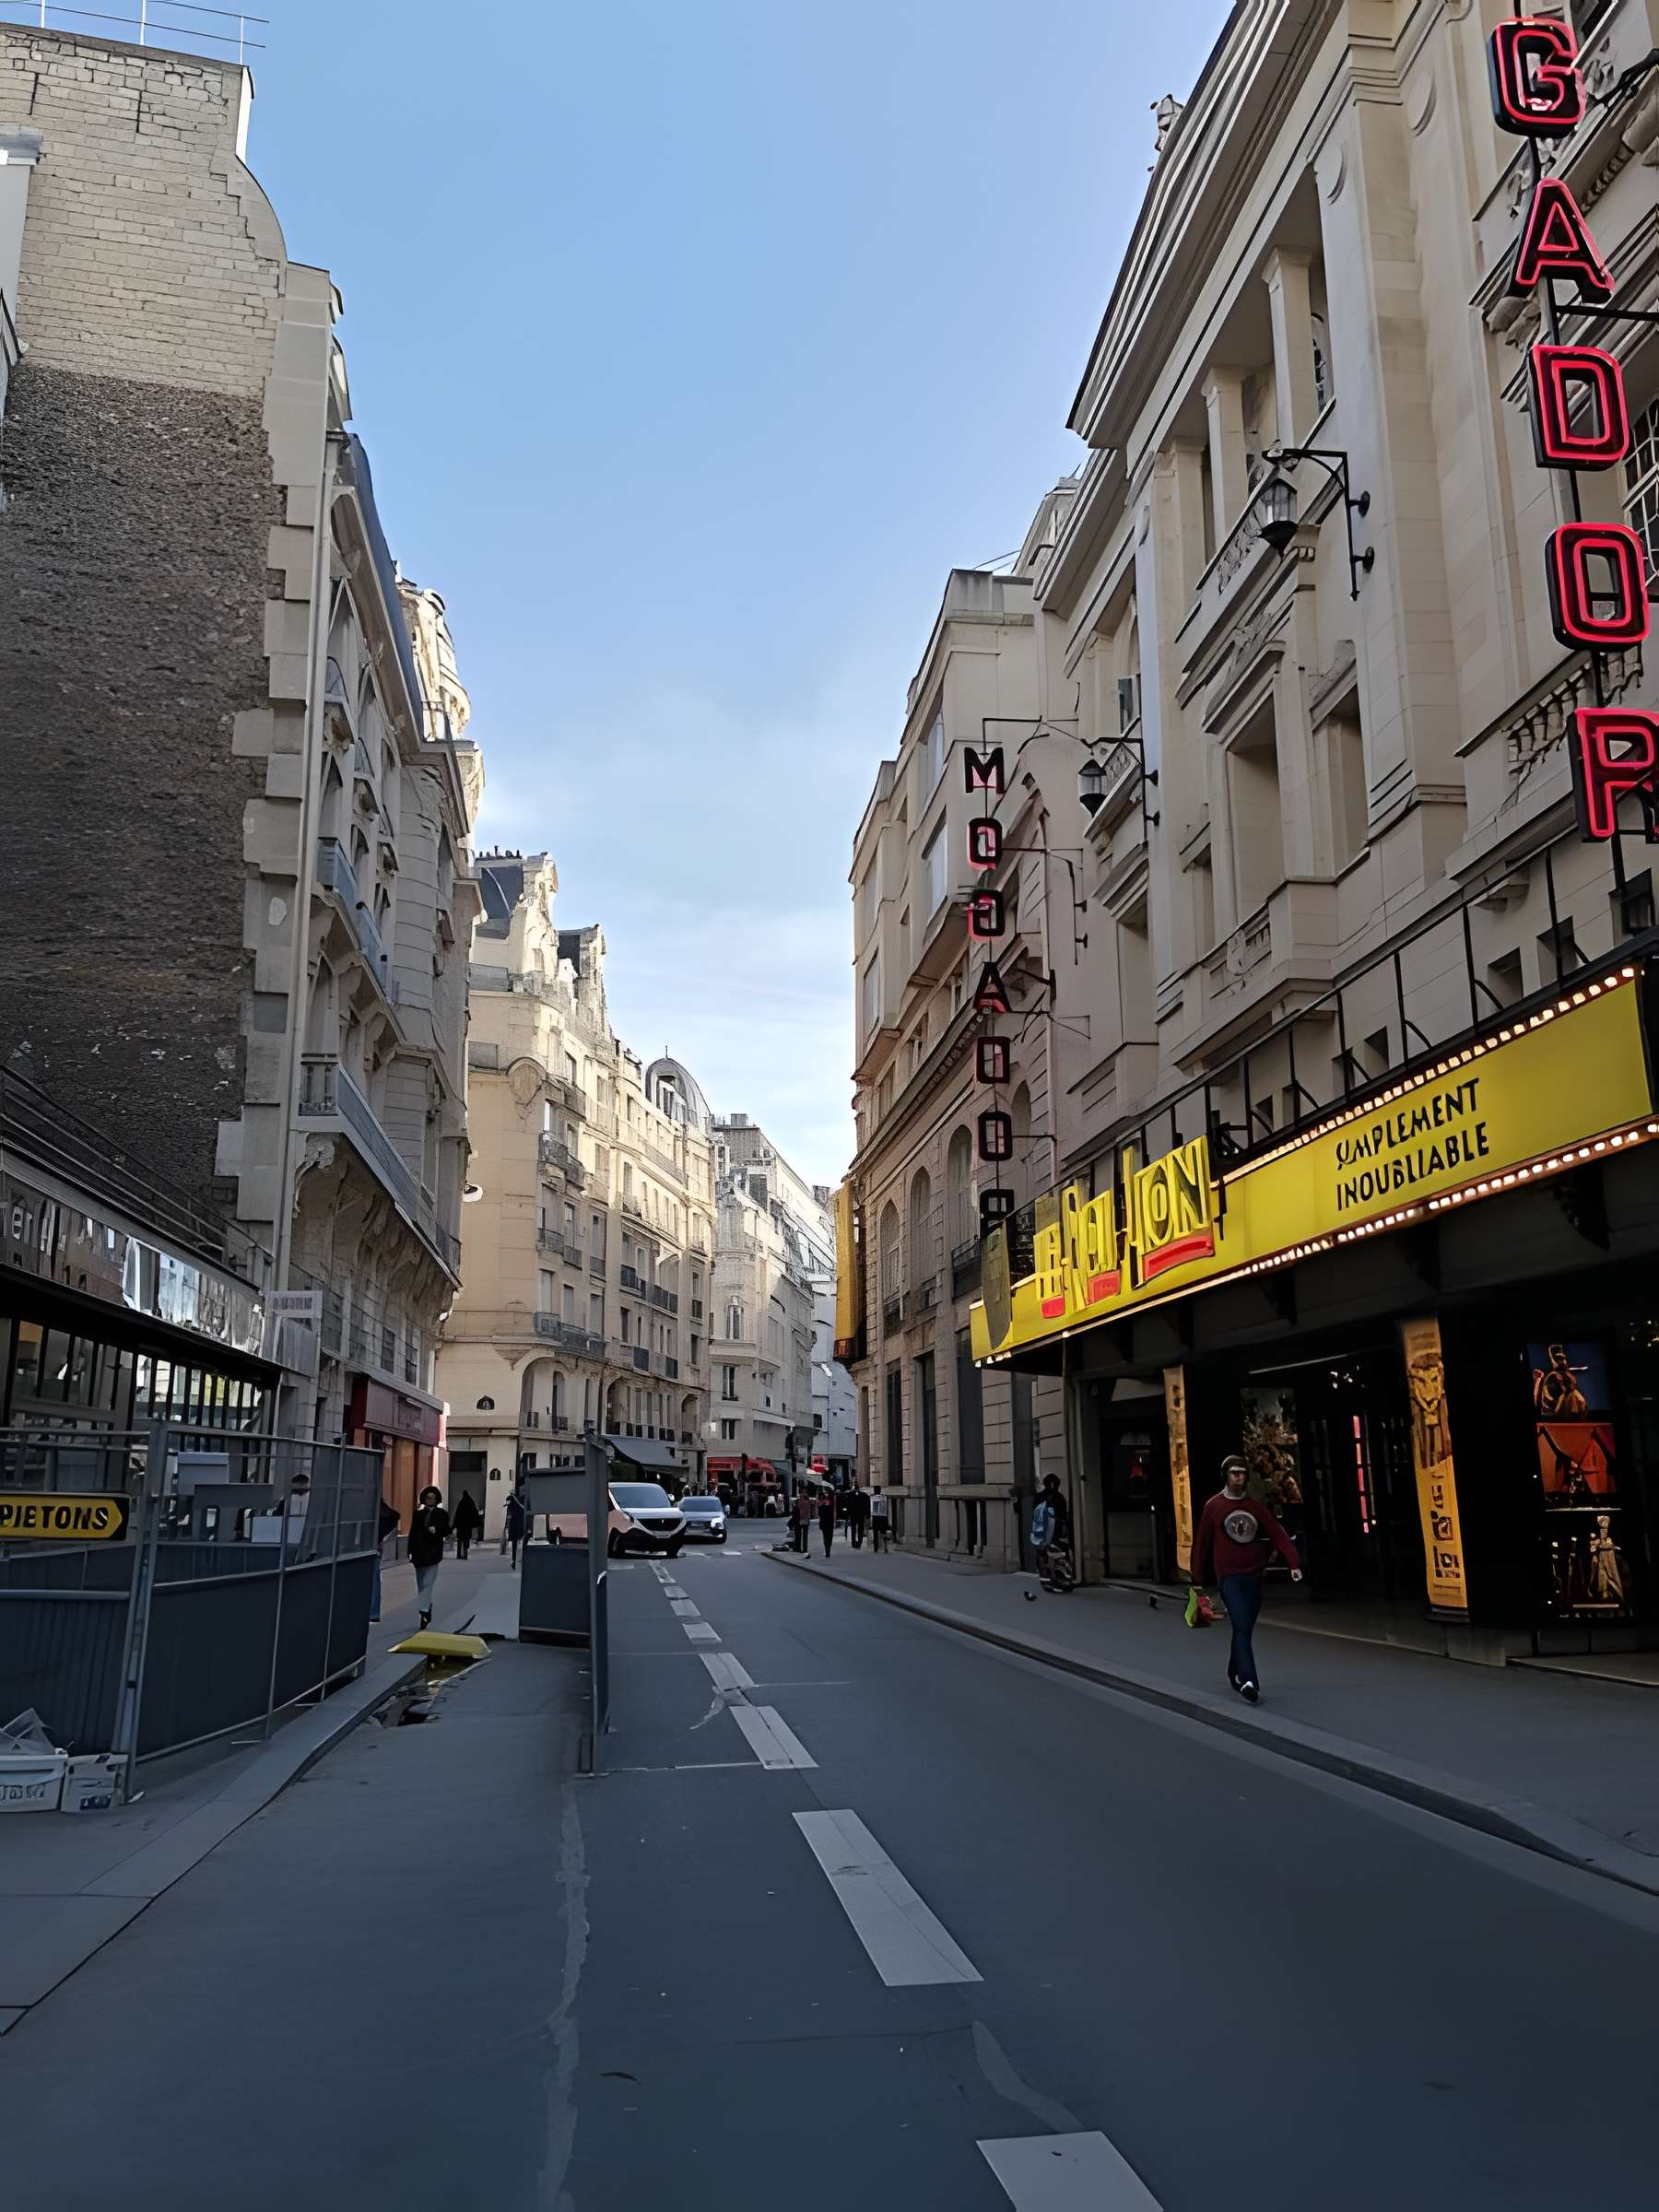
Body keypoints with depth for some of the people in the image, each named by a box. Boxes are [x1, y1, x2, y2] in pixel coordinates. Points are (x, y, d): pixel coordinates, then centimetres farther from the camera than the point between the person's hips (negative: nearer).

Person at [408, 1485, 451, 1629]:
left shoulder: (442, 1515, 1)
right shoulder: (418, 1514, 8)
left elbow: (446, 1531, -1)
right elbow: (412, 1534, 8)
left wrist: (437, 1530, -21)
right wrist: (411, 1552, 4)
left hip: (433, 1554, -4)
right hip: (419, 1554, 4)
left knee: (427, 1584, -12)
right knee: (421, 1585, 12)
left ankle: (424, 1612, -15)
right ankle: (427, 1607, 30)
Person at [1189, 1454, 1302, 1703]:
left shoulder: (1254, 1505, 8)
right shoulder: (1214, 1506, 0)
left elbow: (1277, 1534, 1)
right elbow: (1201, 1542, 5)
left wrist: (1293, 1563, -12)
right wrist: (1199, 1579, 8)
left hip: (1253, 1576, 4)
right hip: (1228, 1577, -4)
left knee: (1245, 1628, 12)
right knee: (1242, 1628, -17)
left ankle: (1235, 1673, 31)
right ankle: (1248, 1681, -25)